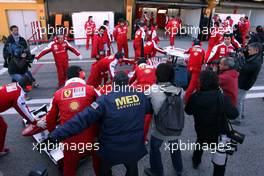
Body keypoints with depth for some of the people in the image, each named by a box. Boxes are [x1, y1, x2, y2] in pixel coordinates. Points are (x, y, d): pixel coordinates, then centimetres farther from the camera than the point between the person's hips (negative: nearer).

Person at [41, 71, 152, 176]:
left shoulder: (106, 100, -21)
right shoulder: (141, 96, -8)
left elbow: (83, 119, -26)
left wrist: (56, 135, -24)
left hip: (112, 150, -3)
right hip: (134, 148, 3)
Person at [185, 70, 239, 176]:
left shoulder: (194, 97, -20)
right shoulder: (222, 98, -28)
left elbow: (188, 111, -4)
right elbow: (234, 114, -18)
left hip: (201, 132, 4)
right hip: (219, 135, -3)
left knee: (199, 144, 36)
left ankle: (196, 162, 59)